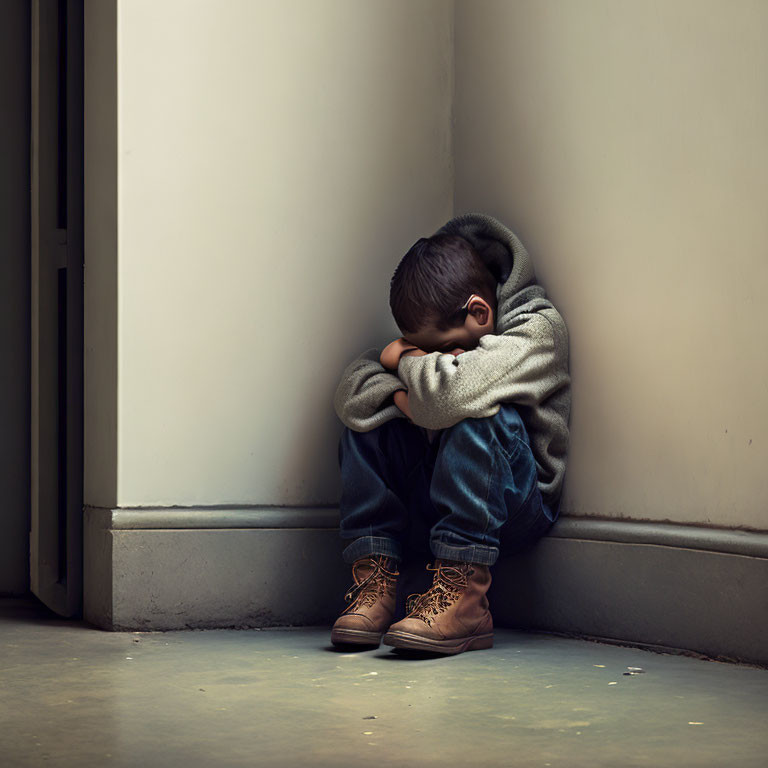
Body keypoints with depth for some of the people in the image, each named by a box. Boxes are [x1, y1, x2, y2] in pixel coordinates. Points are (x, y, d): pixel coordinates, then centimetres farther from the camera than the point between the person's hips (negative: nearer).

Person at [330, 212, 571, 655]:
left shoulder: (539, 328, -17)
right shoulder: (440, 330, 4)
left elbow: (452, 392, -35)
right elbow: (350, 394, -4)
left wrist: (404, 359, -14)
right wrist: (404, 398, -25)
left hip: (518, 510, -6)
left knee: (479, 416, -31)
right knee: (369, 412, -7)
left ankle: (463, 597, -33)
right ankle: (374, 581, -15)